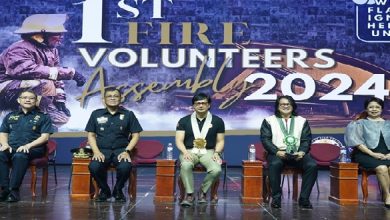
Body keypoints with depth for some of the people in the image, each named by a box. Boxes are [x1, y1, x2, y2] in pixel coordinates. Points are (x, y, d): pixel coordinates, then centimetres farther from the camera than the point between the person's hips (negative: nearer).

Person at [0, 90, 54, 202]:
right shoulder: (10, 116, 23)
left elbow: (45, 137, 0)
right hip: (11, 148, 3)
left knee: (20, 156, -38)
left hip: (33, 148, -3)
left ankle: (14, 190, -34)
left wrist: (28, 145, -15)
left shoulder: (43, 117, 10)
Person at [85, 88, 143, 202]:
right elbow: (91, 135, 11)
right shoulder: (96, 114, 12)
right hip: (102, 150, 1)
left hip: (121, 150, -1)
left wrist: (127, 151, -8)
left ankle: (118, 190, 0)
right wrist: (96, 151, -6)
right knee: (94, 167, -32)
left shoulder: (128, 114, 9)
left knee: (125, 167, -34)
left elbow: (135, 135, 7)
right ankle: (104, 190, 1)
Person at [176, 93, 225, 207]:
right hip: (189, 151, -1)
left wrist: (216, 153, -9)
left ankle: (202, 191, -3)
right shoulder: (184, 121, 7)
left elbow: (220, 141, 10)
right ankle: (189, 194, -20)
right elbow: (179, 140, 2)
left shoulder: (217, 121, 9)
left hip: (208, 152, 1)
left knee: (216, 170, -31)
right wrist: (185, 152, -18)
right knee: (185, 166, -37)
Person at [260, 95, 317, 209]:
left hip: (298, 154, 2)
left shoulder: (302, 121, 17)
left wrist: (302, 152, -13)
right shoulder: (269, 121, 11)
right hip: (278, 153, -2)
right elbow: (265, 139, 0)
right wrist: (277, 151, -17)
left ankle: (304, 198, -19)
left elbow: (306, 140, 8)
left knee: (312, 165, -27)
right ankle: (276, 197, -24)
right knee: (275, 164, -37)